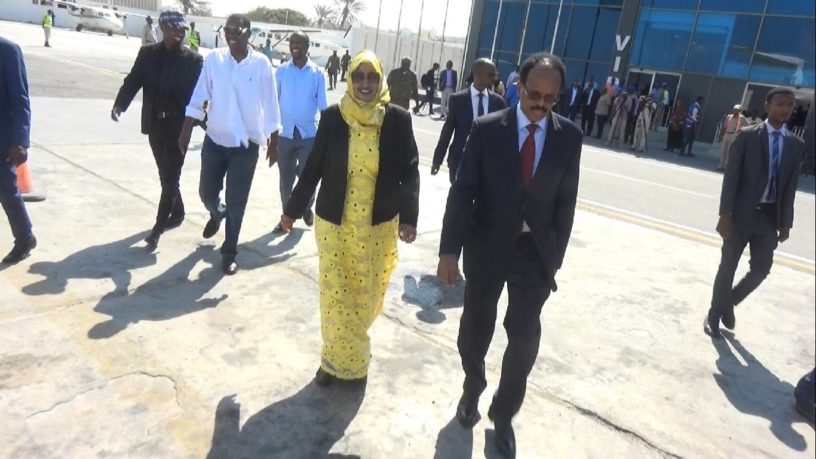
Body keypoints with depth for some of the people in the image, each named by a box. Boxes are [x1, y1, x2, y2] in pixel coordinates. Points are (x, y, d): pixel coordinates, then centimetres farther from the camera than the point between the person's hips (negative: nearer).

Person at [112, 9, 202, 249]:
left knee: (170, 177, -2)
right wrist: (119, 104, -18)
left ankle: (158, 228, 6)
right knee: (166, 175, 16)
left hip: (179, 125, -4)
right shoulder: (147, 53, 3)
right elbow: (133, 80, -1)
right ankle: (177, 213, 36)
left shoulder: (193, 59, -5)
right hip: (155, 123, 4)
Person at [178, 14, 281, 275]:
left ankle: (229, 253, 19)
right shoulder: (213, 59, -4)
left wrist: (273, 142, -1)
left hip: (246, 145, -2)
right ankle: (217, 214, 51)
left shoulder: (261, 64, -8)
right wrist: (186, 132, -2)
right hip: (215, 140, 3)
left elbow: (270, 106, -3)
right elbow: (198, 98, 0)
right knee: (206, 192, 14)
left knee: (236, 203, 2)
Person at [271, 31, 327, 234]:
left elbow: (322, 106, 0)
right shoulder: (281, 71, 1)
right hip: (285, 134, 2)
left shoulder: (317, 73, -2)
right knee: (285, 179, 8)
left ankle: (307, 208, 31)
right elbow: (274, 103, 4)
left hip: (309, 134, -1)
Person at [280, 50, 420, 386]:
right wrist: (293, 208, 7)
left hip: (379, 225, 0)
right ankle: (338, 359, 25)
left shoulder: (398, 119, -5)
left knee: (366, 296, 12)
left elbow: (409, 171, -1)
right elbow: (314, 167, 3)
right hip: (334, 222, 0)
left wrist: (409, 217, -9)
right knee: (335, 295, 4)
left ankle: (341, 357, 38)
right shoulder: (333, 117, -4)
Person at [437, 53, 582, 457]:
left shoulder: (569, 136, -3)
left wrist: (554, 259, 2)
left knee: (524, 336, 0)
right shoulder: (487, 128, -9)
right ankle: (472, 387, 42)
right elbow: (462, 192, -9)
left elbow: (565, 202, 1)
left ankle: (504, 412, 24)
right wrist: (450, 249, -14)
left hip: (535, 251, 1)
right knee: (476, 326, 13)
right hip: (486, 245, 0)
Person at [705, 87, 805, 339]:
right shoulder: (747, 136, -6)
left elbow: (790, 186, 7)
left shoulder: (796, 144, 6)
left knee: (761, 269, 3)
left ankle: (729, 303, 29)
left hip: (770, 216, 4)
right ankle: (715, 314, 21)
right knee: (728, 267, 5)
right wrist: (725, 214, -15)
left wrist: (785, 223, 4)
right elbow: (731, 177, -9)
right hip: (742, 213, -4)